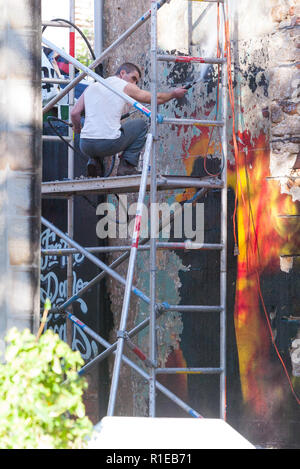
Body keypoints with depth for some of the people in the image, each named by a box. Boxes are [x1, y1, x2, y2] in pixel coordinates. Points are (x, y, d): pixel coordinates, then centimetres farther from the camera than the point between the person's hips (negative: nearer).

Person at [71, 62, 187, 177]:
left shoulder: (91, 87, 17)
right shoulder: (126, 87, 6)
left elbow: (74, 113, 13)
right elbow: (157, 99, 16)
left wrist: (77, 128, 34)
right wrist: (174, 94, 34)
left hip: (85, 146, 4)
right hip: (109, 144, -4)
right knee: (142, 125, 20)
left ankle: (94, 161, 15)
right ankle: (126, 166, 11)